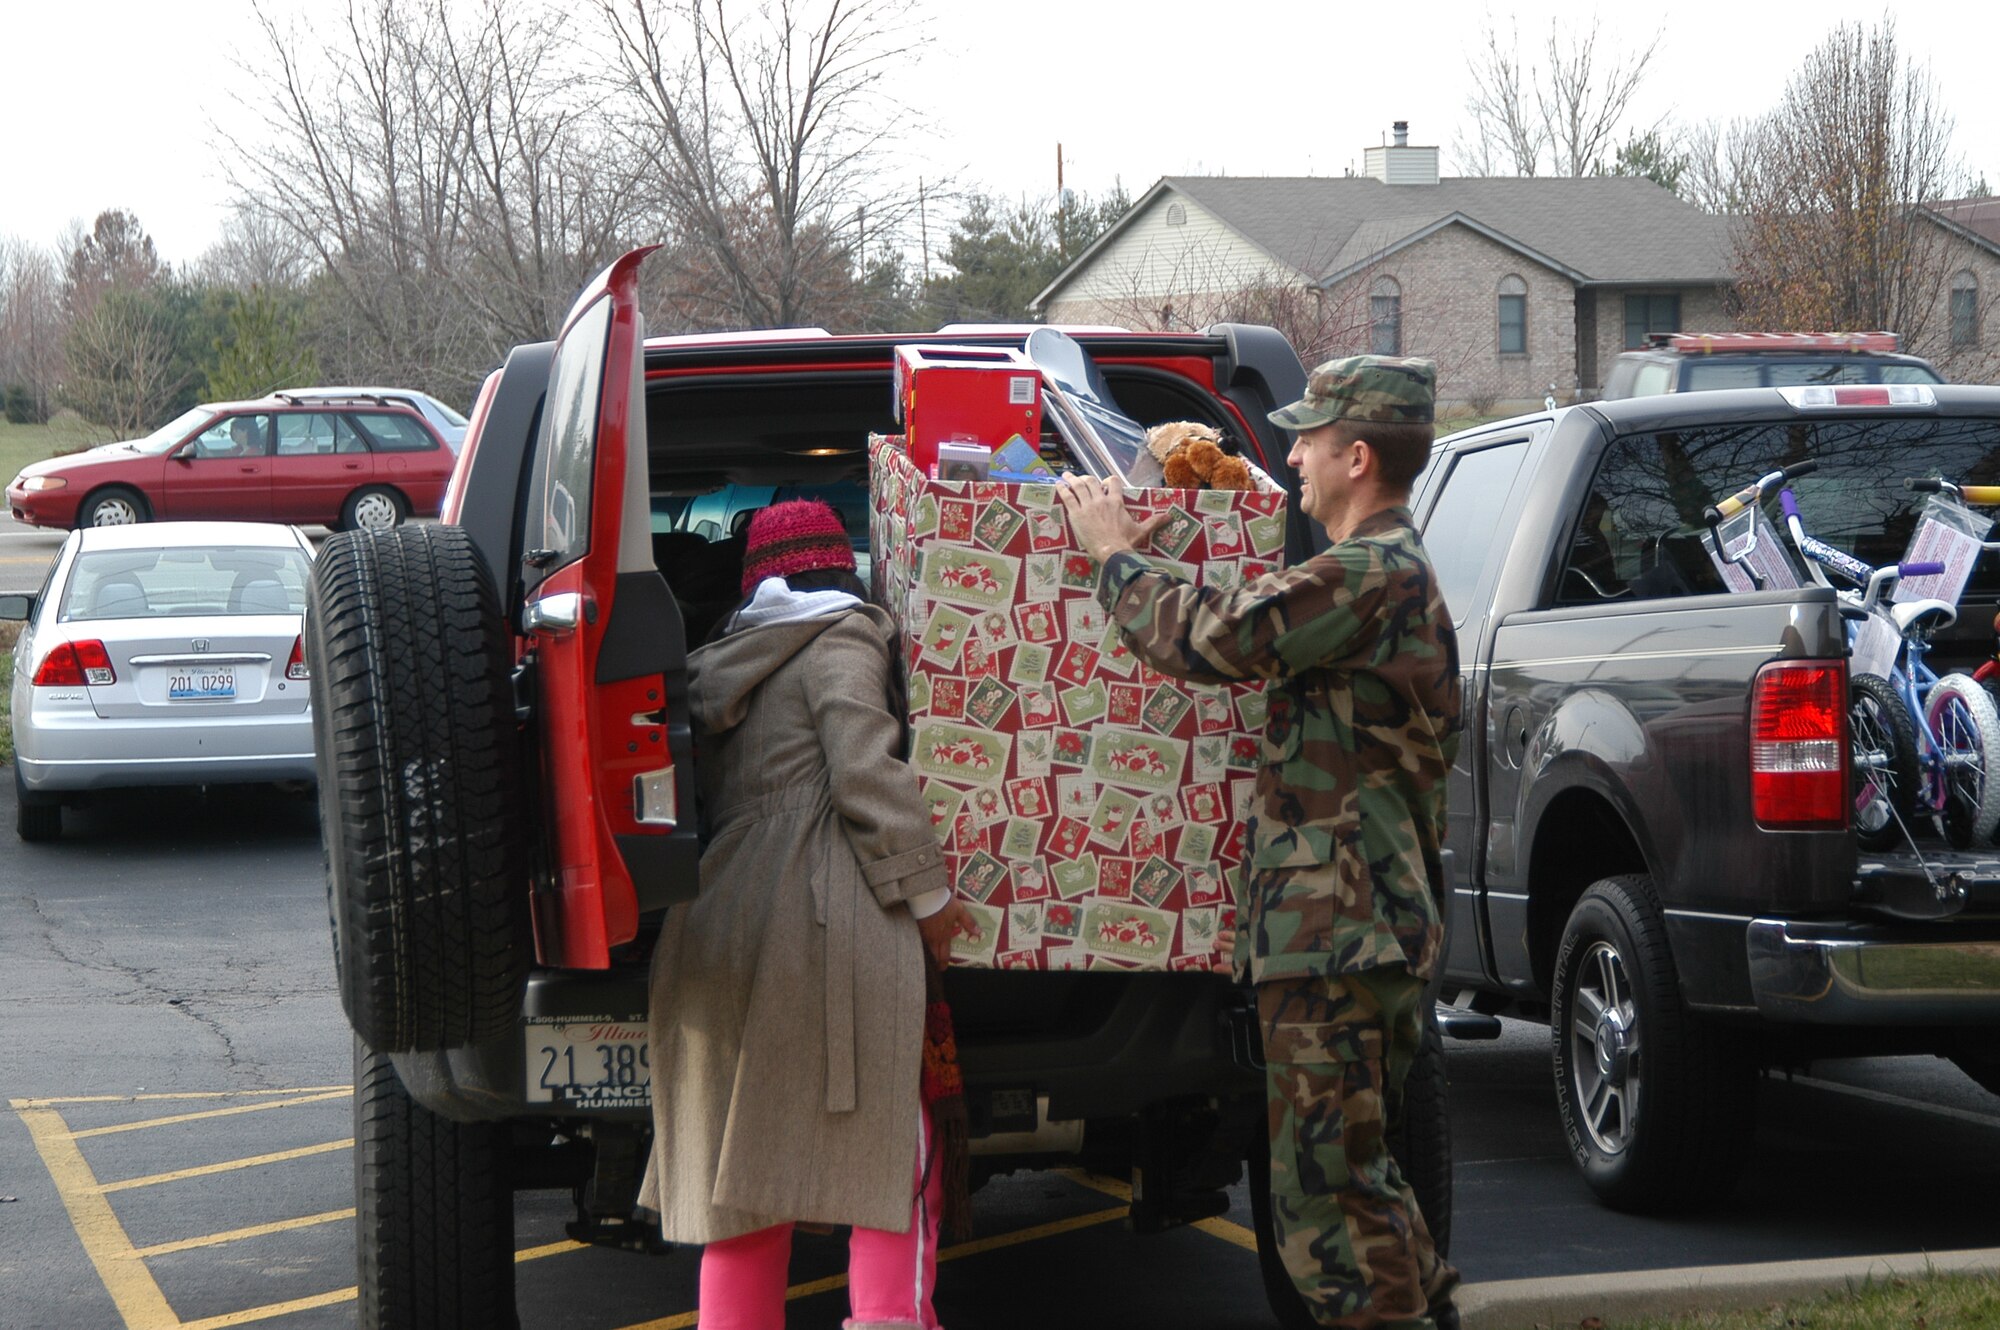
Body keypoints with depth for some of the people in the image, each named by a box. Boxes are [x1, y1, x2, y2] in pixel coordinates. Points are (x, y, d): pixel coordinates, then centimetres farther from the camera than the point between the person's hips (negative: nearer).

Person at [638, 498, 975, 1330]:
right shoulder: (841, 638, 2)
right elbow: (865, 771, -9)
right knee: (891, 1136, -4)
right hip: (825, 923, -7)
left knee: (742, 1156, 8)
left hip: (715, 919, 7)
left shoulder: (720, 662, 24)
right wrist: (925, 890, -6)